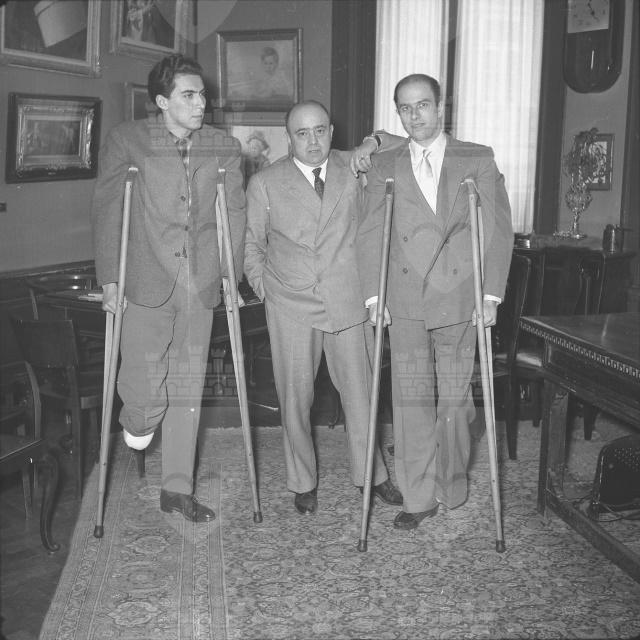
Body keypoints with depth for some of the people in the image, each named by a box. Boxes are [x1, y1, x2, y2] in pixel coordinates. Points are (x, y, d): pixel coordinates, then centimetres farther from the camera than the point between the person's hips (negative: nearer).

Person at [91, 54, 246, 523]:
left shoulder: (225, 148, 5)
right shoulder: (127, 140, -2)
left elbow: (235, 215, 10)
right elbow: (106, 210, -2)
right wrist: (109, 279, -6)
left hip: (200, 286, 3)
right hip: (146, 285, -3)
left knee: (187, 390, 9)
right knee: (147, 391, -3)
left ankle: (178, 489, 22)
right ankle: (138, 420, 35)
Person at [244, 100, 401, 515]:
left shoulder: (355, 169, 5)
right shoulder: (265, 184, 2)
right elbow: (251, 242, 11)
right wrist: (261, 284, 4)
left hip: (348, 301, 1)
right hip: (290, 307, -1)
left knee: (360, 391, 8)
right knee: (296, 397, 6)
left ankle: (372, 474, 27)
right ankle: (303, 482, 24)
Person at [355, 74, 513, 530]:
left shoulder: (479, 160, 4)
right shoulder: (383, 165, 8)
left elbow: (499, 230, 0)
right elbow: (370, 233, 6)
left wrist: (491, 294, -8)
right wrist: (373, 294, -4)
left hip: (459, 300, -1)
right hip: (405, 302, 1)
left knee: (454, 399, 8)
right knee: (411, 399, 1)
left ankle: (451, 487, 28)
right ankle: (419, 497, 13)